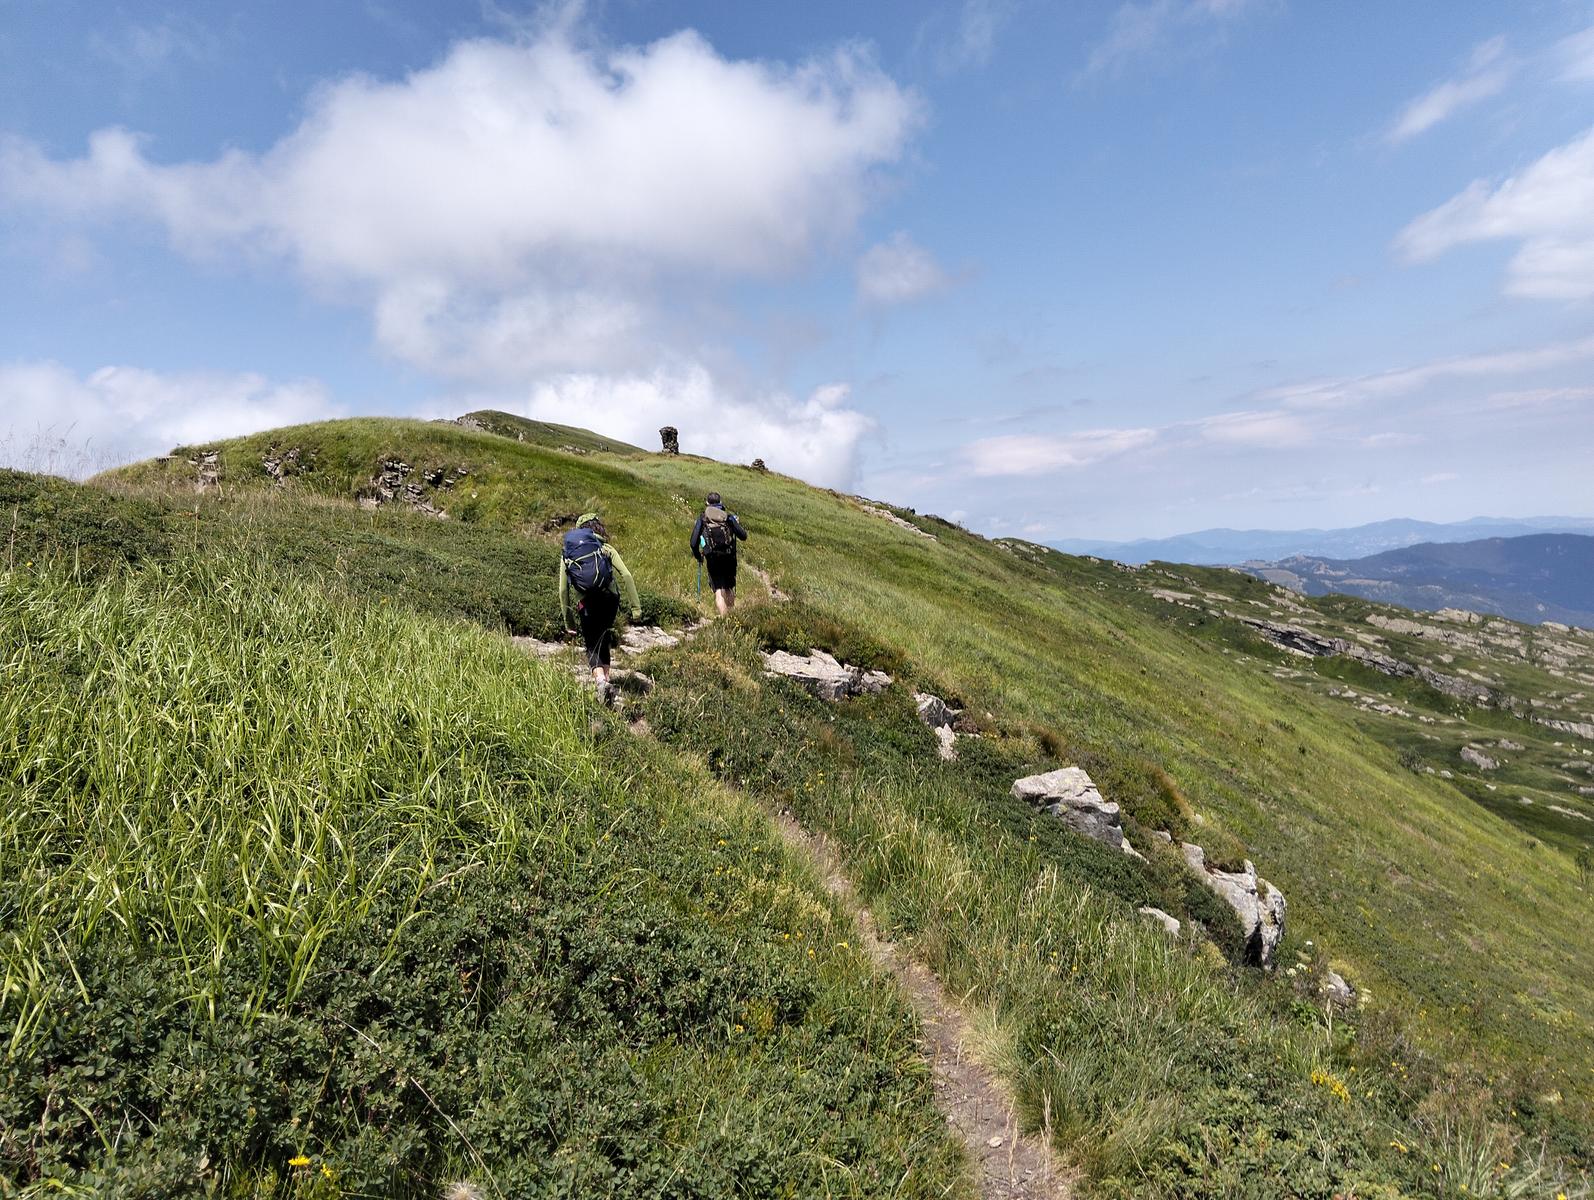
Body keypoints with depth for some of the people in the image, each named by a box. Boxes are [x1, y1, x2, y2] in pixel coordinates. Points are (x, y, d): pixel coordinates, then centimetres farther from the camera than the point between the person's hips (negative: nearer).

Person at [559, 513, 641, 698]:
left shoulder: (567, 554, 16)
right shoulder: (606, 548, 12)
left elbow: (563, 590, 9)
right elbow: (626, 576, -2)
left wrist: (568, 622, 14)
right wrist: (635, 606, -2)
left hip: (587, 603, 0)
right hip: (610, 599, 0)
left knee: (592, 646, 8)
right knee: (602, 640, 22)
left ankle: (600, 681, -17)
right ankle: (604, 677, 21)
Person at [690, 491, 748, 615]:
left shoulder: (702, 519, 5)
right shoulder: (729, 517, 6)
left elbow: (694, 543, 0)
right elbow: (743, 536, 2)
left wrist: (698, 557, 19)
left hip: (712, 559, -2)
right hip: (730, 558, 2)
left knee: (719, 591, -1)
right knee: (729, 589, 18)